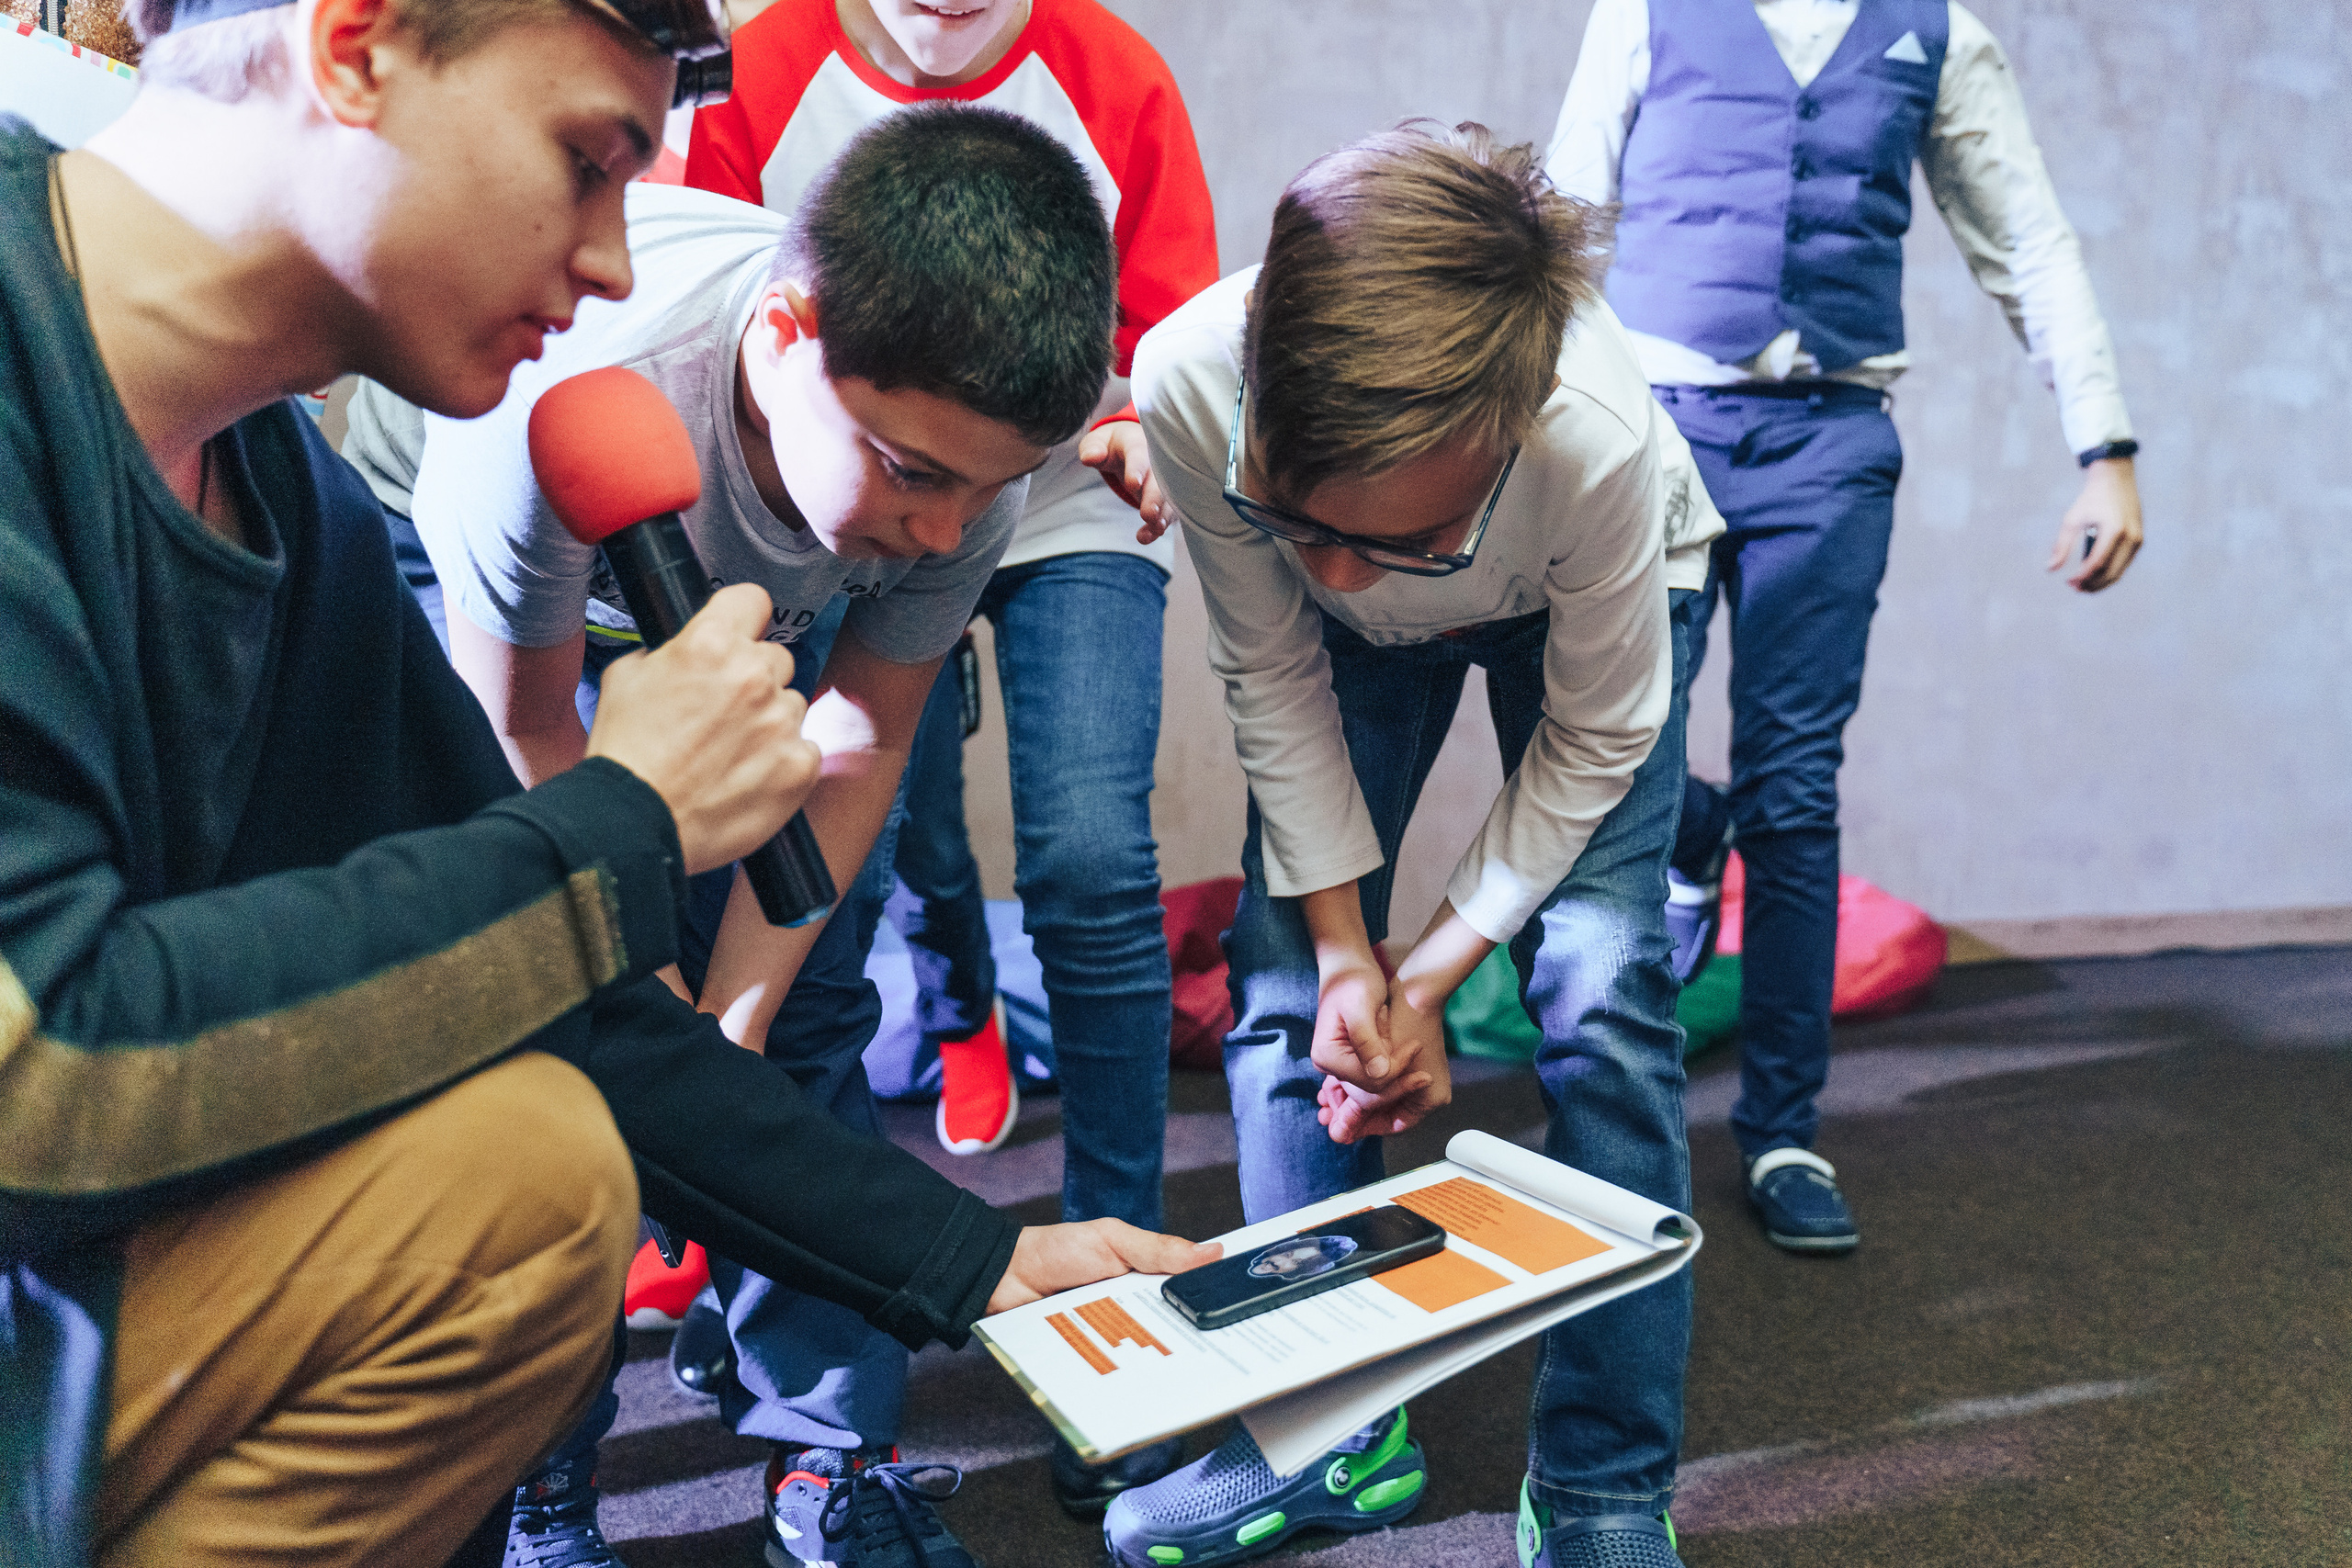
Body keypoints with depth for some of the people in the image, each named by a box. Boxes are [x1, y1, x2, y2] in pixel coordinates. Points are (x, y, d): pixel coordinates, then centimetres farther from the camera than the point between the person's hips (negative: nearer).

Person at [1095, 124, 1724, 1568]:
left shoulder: (1599, 438, -42)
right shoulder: (1188, 382, -36)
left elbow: (1595, 741, -23)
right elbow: (1273, 677, -19)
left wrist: (1429, 971, -20)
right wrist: (1348, 948, -20)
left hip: (1598, 599, -2)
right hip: (1355, 640, 3)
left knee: (1597, 989, -17)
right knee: (1287, 972, -6)